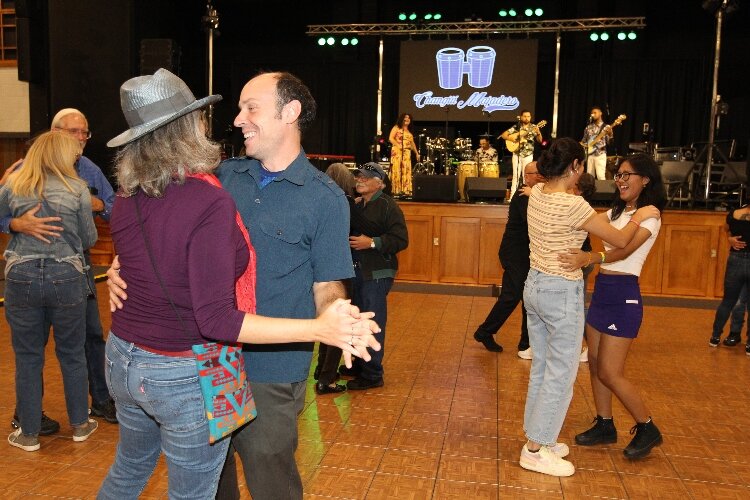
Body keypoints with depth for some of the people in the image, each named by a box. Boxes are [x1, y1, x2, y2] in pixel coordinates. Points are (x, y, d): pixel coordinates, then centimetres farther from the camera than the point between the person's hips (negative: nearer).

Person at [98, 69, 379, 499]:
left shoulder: (127, 199, -4)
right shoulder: (210, 202, -25)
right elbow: (216, 320, -27)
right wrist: (319, 329, -28)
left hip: (122, 361, 7)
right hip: (184, 376, -7)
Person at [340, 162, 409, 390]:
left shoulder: (388, 206, -11)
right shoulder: (357, 206, 14)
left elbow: (401, 240, -18)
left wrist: (372, 242, -24)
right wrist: (350, 242, 8)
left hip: (376, 273, -8)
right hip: (357, 271, 9)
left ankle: (372, 374, 5)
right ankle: (360, 365, 32)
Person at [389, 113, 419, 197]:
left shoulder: (410, 132, 22)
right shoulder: (396, 128, 6)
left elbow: (412, 143, 20)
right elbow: (391, 138, -4)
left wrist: (417, 153, 10)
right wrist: (398, 145, -16)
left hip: (407, 153, 5)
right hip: (397, 151, -5)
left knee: (406, 171, -2)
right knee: (397, 170, -9)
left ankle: (405, 190, -3)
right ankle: (396, 190, -10)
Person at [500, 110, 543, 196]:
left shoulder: (533, 127, 1)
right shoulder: (516, 127, 2)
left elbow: (540, 140, -5)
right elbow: (503, 135, 1)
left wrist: (538, 133, -24)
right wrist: (511, 138, -15)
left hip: (528, 155, 0)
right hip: (517, 154, 0)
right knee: (516, 175, 0)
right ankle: (513, 196, 4)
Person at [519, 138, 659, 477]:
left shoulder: (536, 193, 2)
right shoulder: (573, 205, -20)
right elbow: (619, 241, -9)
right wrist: (639, 217, 8)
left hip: (535, 286, 8)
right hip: (561, 292, -8)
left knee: (541, 368, 17)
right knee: (561, 374, 3)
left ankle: (538, 438, 29)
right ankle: (535, 451, 11)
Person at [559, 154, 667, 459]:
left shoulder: (649, 215, -10)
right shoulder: (617, 211, 15)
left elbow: (624, 250, -26)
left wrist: (589, 257, -46)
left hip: (623, 295, -8)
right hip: (602, 291, 8)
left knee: (610, 373, -4)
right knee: (595, 364, 12)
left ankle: (648, 429, 17)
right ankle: (605, 425, 28)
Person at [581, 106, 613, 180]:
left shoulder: (606, 127, 2)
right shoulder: (588, 127, 12)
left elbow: (609, 142, -5)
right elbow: (584, 140, 20)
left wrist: (610, 134, -23)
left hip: (600, 154, -4)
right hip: (589, 154, 4)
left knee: (601, 177, -13)